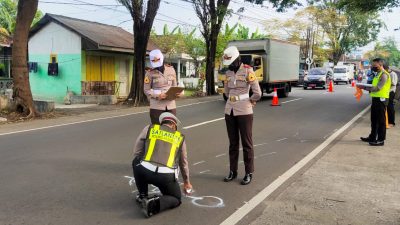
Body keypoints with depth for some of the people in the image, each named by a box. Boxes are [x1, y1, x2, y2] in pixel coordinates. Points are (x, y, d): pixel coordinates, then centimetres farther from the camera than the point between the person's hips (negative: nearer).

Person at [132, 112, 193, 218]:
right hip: (167, 176, 0)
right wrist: (186, 182, 50)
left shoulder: (149, 129, 17)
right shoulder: (180, 137, 23)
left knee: (136, 162, 33)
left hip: (145, 170, 0)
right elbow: (183, 162, 35)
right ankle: (154, 203, -4)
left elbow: (136, 153, 15)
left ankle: (142, 196, 28)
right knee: (176, 199, 25)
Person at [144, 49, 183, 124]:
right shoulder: (150, 73, -3)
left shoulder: (171, 70, 8)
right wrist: (157, 95, -18)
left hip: (171, 105, 3)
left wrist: (179, 92, -5)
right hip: (157, 105, -3)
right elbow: (146, 90, -2)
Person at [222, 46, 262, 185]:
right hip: (230, 111, 6)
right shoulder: (228, 72, 8)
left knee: (246, 143, 2)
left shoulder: (247, 71, -10)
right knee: (233, 142, 12)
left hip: (244, 112, -6)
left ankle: (249, 173, 12)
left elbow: (257, 94, -11)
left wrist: (247, 103, 3)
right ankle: (232, 171, 22)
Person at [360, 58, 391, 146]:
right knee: (374, 119, 16)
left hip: (381, 99, -9)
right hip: (376, 99, 9)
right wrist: (366, 87, 1)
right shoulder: (378, 74, 16)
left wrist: (365, 87, -16)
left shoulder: (384, 75, -15)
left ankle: (381, 140, 5)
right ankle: (372, 137, 26)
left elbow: (377, 88, -21)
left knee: (381, 120, -2)